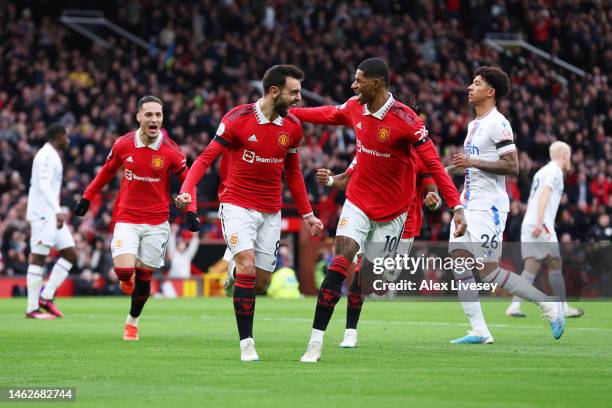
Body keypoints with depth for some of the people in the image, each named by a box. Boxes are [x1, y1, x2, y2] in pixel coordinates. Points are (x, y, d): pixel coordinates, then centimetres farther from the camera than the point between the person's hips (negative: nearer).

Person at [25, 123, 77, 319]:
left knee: (70, 254, 5)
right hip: (43, 214, -10)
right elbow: (43, 185, -23)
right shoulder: (47, 155, -11)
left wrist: (36, 219, 25)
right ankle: (32, 308, -4)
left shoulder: (52, 156, 20)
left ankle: (46, 297, 5)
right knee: (38, 258, -7)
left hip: (51, 215, 10)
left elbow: (36, 185, 24)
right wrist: (58, 211, -29)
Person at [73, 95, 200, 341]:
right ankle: (127, 279, 23)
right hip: (126, 219, 0)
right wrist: (87, 197, 15)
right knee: (124, 270, -16)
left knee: (144, 277, 5)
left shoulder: (170, 151, -9)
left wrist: (190, 212, -11)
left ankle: (133, 320, 28)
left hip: (156, 223, 0)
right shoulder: (123, 145, -5)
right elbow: (107, 171, 13)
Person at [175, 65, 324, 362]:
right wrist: (186, 190, -23)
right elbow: (206, 158, -8)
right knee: (247, 267, -20)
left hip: (271, 213, 5)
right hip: (237, 206, -5)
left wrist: (307, 214, 17)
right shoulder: (237, 119, -11)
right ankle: (246, 342, -14)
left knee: (262, 282, 1)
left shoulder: (293, 127, 4)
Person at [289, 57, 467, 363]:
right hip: (358, 202, 3)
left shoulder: (405, 119, -21)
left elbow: (433, 163, -20)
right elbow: (325, 115, 19)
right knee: (338, 266, -14)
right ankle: (316, 341, -15)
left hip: (391, 210, -3)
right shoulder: (354, 109, -3)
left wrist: (456, 206, -25)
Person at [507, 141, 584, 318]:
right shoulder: (555, 171, -4)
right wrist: (539, 222, -24)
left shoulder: (541, 172, 24)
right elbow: (544, 195, -17)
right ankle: (564, 308, 2)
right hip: (542, 225, -8)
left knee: (532, 266, 2)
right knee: (555, 265, -2)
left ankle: (514, 306, -11)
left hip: (528, 224, 9)